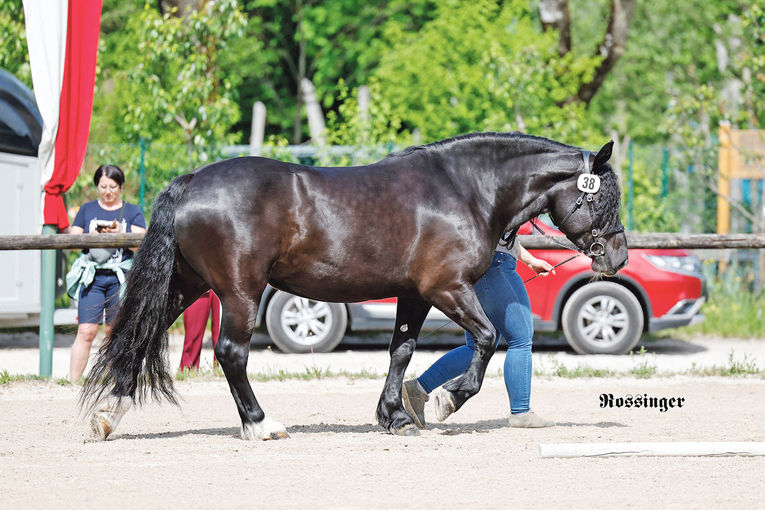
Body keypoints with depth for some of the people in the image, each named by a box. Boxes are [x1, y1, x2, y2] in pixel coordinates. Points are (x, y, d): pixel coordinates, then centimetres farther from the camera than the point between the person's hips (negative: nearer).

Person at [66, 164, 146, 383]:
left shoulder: (133, 212, 11)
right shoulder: (87, 209, 15)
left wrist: (119, 234, -16)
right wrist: (92, 236, -9)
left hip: (120, 278, 0)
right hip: (91, 276, 0)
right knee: (86, 331, -9)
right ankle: (73, 382, -9)